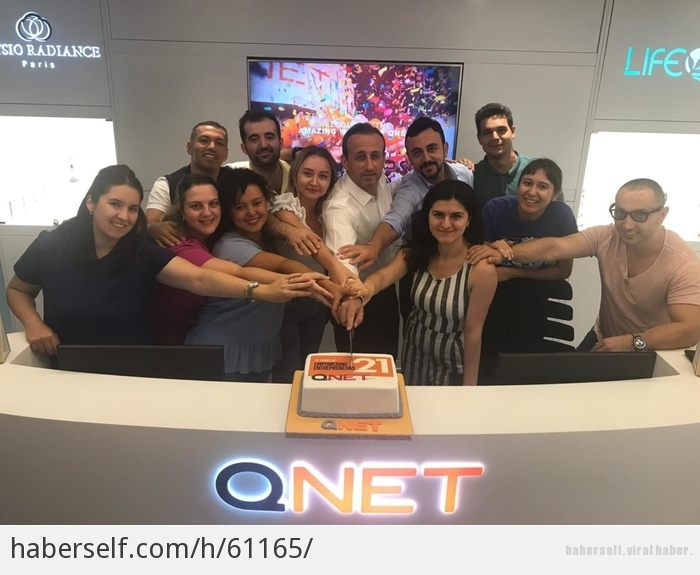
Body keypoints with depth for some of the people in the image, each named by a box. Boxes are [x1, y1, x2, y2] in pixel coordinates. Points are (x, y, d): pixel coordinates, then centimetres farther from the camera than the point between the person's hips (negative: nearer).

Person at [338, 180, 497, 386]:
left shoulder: (481, 269, -25)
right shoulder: (417, 251, -13)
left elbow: (473, 331, -19)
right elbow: (384, 275, -31)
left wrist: (469, 386, -10)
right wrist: (360, 296, -53)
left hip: (452, 364, -4)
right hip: (414, 352, 4)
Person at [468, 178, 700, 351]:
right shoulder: (607, 238, -16)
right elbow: (554, 248, -29)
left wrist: (632, 343, -41)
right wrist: (508, 252, -46)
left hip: (653, 356, -3)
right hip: (603, 341, 4)